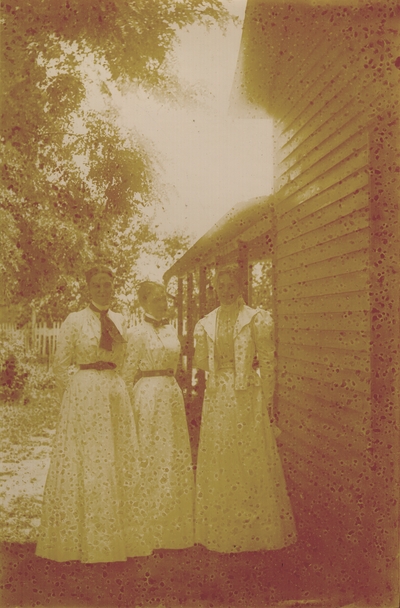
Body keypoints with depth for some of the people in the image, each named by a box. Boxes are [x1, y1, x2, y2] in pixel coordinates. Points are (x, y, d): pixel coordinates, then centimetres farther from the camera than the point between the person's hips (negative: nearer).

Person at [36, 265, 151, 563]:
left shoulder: (120, 321, 10)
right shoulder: (75, 321, -3)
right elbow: (61, 364, 0)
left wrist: (115, 387, 12)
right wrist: (74, 395, 2)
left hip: (117, 394, 5)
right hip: (83, 396, -5)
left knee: (120, 464, 8)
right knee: (84, 464, 0)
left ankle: (117, 536, 20)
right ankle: (82, 538, 12)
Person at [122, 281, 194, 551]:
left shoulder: (171, 330, 11)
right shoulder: (138, 333, -7)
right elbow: (129, 374, -6)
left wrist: (169, 386, 16)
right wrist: (133, 406, -6)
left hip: (173, 395, 7)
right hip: (148, 396, -7)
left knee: (177, 456, 10)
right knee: (152, 458, -1)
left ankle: (176, 526, 22)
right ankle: (152, 530, 11)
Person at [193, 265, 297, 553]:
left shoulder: (256, 319, -3)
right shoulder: (206, 323, 9)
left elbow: (267, 362, -5)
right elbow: (201, 363, 12)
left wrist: (267, 400, -7)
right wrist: (201, 341, 0)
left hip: (248, 396, -4)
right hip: (217, 398, 4)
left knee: (251, 461, 1)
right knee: (217, 463, 9)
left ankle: (255, 529, 15)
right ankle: (221, 531, 23)